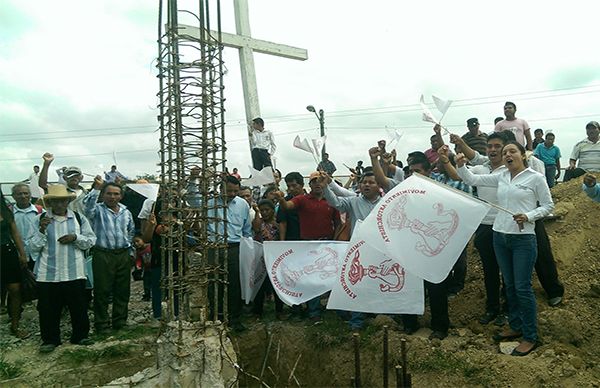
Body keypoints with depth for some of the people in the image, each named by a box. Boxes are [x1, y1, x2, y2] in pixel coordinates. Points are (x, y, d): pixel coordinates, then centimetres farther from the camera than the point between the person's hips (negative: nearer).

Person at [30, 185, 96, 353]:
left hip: (74, 273, 0)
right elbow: (35, 247, -1)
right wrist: (42, 230, -15)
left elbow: (91, 241, 3)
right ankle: (50, 340, 27)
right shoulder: (41, 219, 2)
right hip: (48, 273, 0)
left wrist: (75, 237, -13)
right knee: (48, 309, 8)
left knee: (79, 307, 9)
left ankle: (80, 336, 27)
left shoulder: (79, 218, 4)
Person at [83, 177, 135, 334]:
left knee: (123, 290, 10)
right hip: (103, 255, -4)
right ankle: (101, 324, 13)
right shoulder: (98, 210, -1)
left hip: (123, 255, 4)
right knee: (102, 291, 1)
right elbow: (87, 205, -25)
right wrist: (96, 188, -31)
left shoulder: (126, 212, 12)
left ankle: (120, 321, 23)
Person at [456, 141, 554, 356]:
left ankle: (531, 337, 10)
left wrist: (528, 216, -17)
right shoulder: (500, 177, 8)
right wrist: (461, 166, -11)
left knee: (522, 287, -3)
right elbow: (472, 179, 8)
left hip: (523, 238, -5)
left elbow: (548, 205, -1)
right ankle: (515, 326, 30)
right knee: (510, 285, 15)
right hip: (500, 236, 5)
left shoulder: (536, 178, -5)